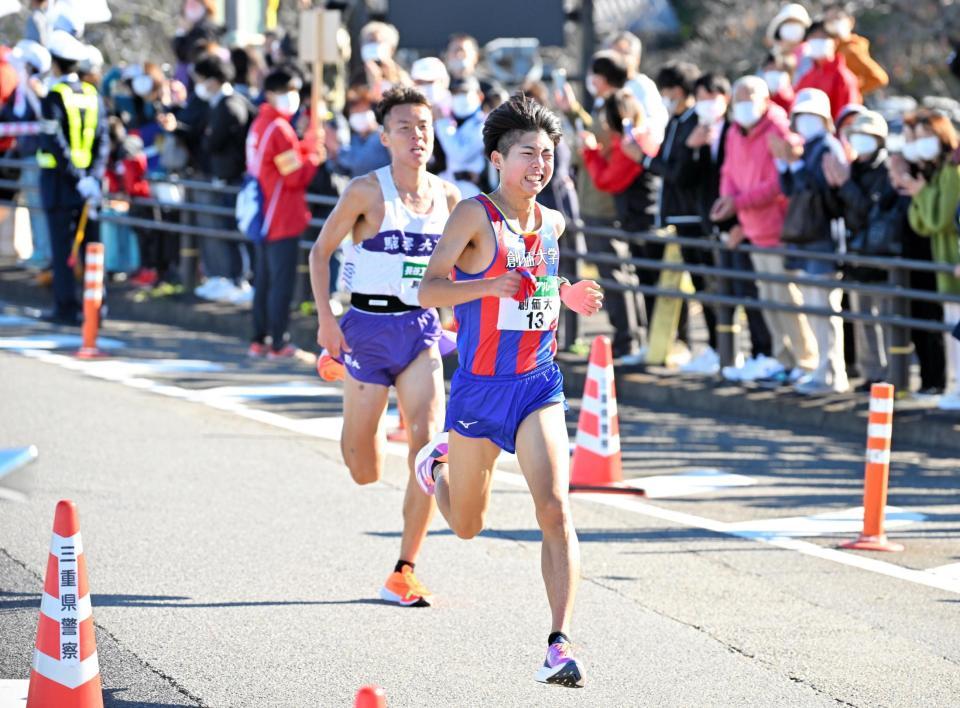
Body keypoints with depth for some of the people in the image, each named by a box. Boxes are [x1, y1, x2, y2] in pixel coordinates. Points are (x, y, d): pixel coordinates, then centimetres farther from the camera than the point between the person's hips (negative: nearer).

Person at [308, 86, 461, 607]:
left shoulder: (448, 197, 4)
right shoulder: (367, 192, -9)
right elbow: (320, 251, -2)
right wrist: (325, 318, -10)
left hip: (422, 329, 3)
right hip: (369, 326, -3)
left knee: (429, 441, -16)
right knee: (363, 469, 4)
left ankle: (404, 573, -7)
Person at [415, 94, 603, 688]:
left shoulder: (553, 223, 6)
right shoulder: (475, 215, -12)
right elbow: (429, 290, -17)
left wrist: (567, 296, 5)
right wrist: (490, 285, -32)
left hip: (539, 386, 2)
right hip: (479, 387, -2)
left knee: (555, 509, -19)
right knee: (468, 525, 16)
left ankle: (560, 645, -20)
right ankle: (438, 464, 52)